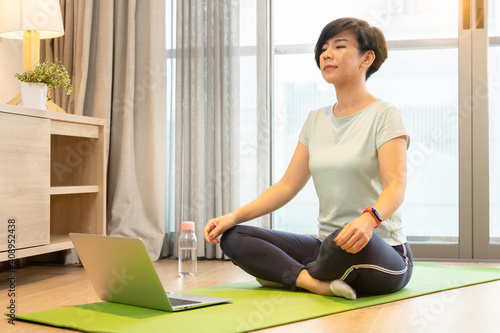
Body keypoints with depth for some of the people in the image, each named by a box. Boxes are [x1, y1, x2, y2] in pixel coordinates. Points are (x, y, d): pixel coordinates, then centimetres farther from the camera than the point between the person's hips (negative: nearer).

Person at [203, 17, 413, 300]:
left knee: (345, 240, -41)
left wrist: (369, 218, -42)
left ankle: (284, 272, -9)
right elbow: (288, 185, 10)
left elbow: (396, 185, -19)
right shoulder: (316, 120, 13)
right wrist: (234, 217, -3)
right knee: (233, 237, -8)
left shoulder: (383, 115, -6)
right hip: (327, 247, 6)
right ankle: (315, 282, -25)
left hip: (383, 254, -5)